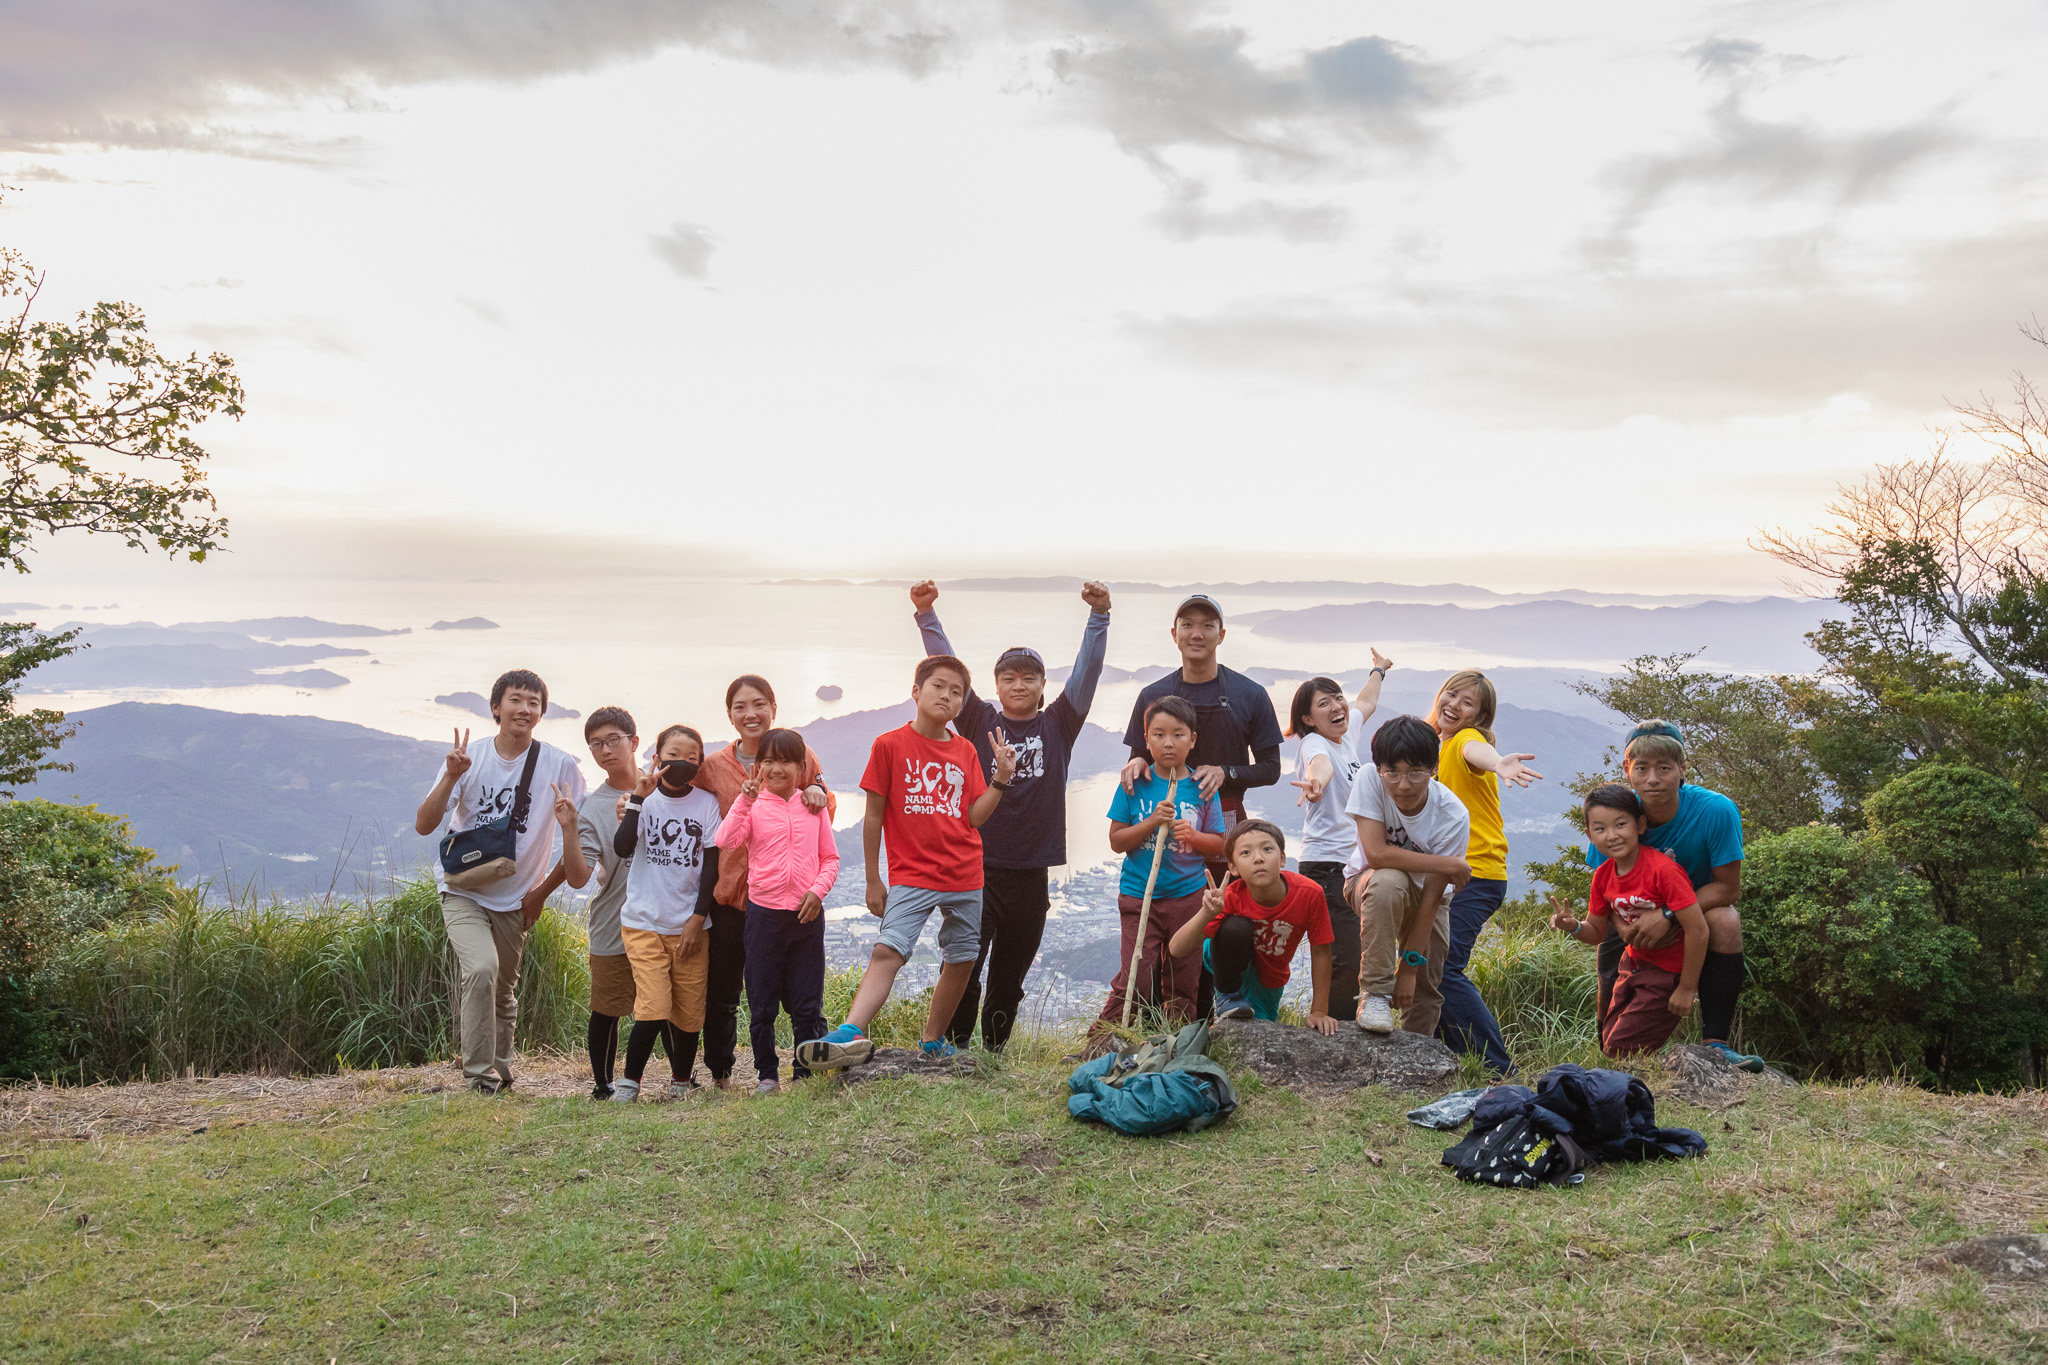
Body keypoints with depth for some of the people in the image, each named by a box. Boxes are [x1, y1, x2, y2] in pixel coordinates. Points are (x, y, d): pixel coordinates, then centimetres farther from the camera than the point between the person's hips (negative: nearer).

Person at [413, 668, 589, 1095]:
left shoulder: (560, 767, -8)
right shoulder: (468, 757, -7)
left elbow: (579, 845, -1)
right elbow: (423, 826, -13)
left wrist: (544, 890, -14)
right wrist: (451, 777, -25)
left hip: (516, 898, 2)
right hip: (463, 889, -2)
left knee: (504, 991, 11)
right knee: (481, 968, -24)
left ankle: (499, 1072, 33)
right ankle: (479, 1077, -14)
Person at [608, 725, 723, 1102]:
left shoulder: (707, 803, 2)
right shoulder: (645, 799, -1)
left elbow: (711, 864, 3)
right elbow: (622, 848, -17)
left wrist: (698, 918, -2)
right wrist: (638, 799, -21)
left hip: (690, 925, 2)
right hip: (643, 922, -2)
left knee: (689, 1012, 5)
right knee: (654, 1008, -13)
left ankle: (682, 1082, 25)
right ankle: (628, 1082, 5)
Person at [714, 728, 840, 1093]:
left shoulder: (813, 806, 5)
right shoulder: (752, 805, 0)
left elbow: (830, 858, 9)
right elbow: (726, 841, -17)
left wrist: (818, 889, -7)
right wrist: (745, 799, -23)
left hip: (806, 913, 1)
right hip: (764, 913, -1)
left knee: (808, 1004, 6)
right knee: (762, 1004, 7)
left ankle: (807, 1073, 17)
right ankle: (767, 1074, 20)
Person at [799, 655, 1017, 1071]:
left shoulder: (966, 751, 9)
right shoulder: (890, 745, -2)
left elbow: (975, 817, 6)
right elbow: (873, 815, 0)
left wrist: (1002, 776, -6)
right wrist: (873, 880, 0)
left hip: (965, 876, 4)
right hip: (910, 876, -4)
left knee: (961, 960, 8)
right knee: (888, 950, -20)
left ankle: (933, 1042, 23)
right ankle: (851, 1033, -31)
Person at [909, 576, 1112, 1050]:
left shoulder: (1058, 725, 7)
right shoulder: (979, 720, 4)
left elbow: (1086, 672, -1)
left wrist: (1099, 616, -12)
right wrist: (926, 615, -14)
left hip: (1031, 873, 2)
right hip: (977, 865, -2)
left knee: (1010, 978, 13)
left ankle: (996, 1055, 24)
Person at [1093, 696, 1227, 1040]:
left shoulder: (1203, 788, 3)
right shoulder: (1135, 784, -1)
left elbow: (1218, 844, 7)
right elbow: (1116, 841, -2)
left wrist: (1192, 836, -13)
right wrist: (1152, 822, -16)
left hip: (1188, 895, 2)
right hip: (1139, 895, -2)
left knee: (1184, 980, 9)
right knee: (1135, 980, -8)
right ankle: (1101, 1042, 6)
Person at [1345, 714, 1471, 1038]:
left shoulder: (1453, 816, -26)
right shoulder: (1369, 779, -27)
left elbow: (1432, 896, -24)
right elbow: (1375, 854, -33)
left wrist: (1410, 966, -24)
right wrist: (1447, 864, -30)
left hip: (1423, 893, 2)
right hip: (1368, 885, -2)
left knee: (1426, 987, -5)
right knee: (1388, 881, -36)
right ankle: (1375, 993, -27)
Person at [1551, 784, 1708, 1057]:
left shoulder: (1663, 870, -26)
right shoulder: (1603, 876, -4)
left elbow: (1697, 930, -26)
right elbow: (1597, 932, 8)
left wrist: (1686, 990, -19)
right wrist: (1573, 927, -17)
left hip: (1669, 973, -7)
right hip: (1633, 964, 7)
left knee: (1620, 1050, -4)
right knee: (1608, 1043, 14)